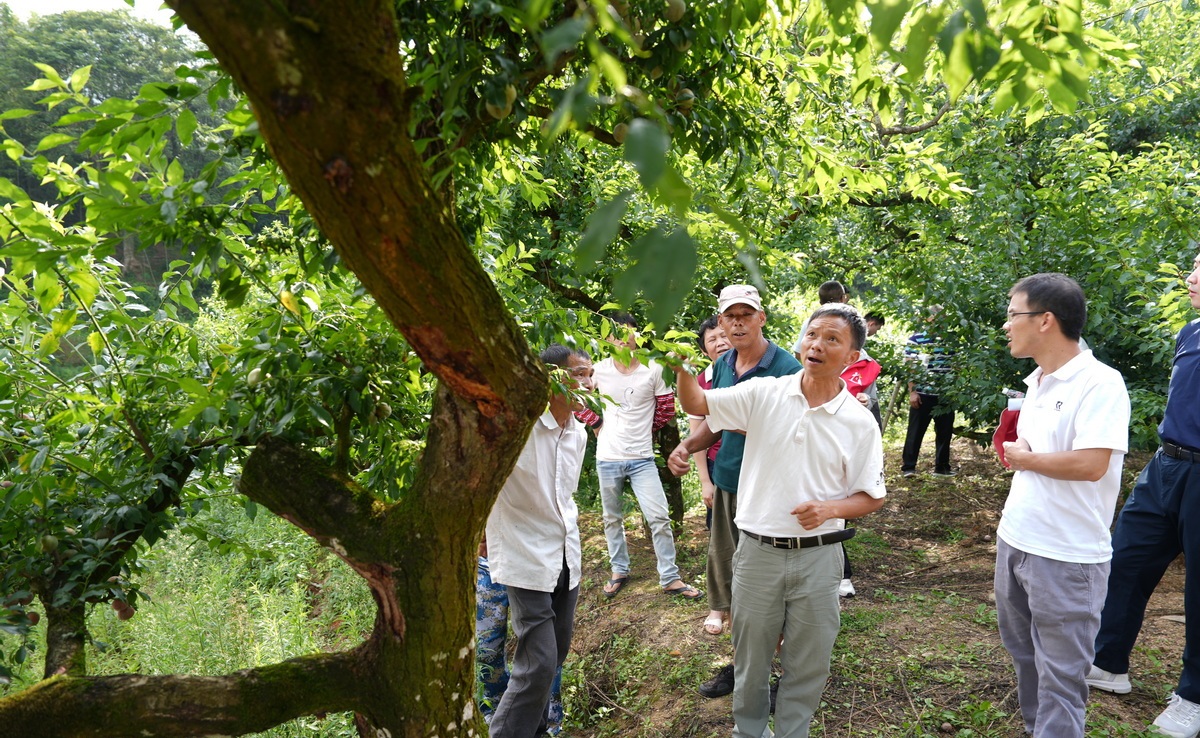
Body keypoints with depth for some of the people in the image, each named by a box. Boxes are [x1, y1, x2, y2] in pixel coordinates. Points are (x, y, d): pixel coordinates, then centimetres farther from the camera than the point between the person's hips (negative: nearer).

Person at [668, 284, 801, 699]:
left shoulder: (785, 367, -14)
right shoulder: (722, 365, 6)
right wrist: (686, 447, 0)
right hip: (726, 485, 7)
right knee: (728, 578, 16)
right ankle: (742, 662, 34)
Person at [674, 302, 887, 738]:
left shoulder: (860, 422, -6)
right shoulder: (765, 394, -6)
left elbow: (873, 497, 1)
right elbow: (697, 404, -5)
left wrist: (830, 509, -18)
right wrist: (680, 365, -24)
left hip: (818, 557, 0)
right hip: (758, 551, 0)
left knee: (808, 665, 15)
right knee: (751, 659, 18)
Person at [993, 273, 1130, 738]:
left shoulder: (1099, 382, -17)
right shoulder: (1037, 382, 10)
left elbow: (1090, 464, -27)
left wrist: (1024, 458, -12)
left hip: (1065, 556, -9)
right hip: (1014, 542, 9)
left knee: (1059, 677, 3)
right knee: (1025, 657, 22)